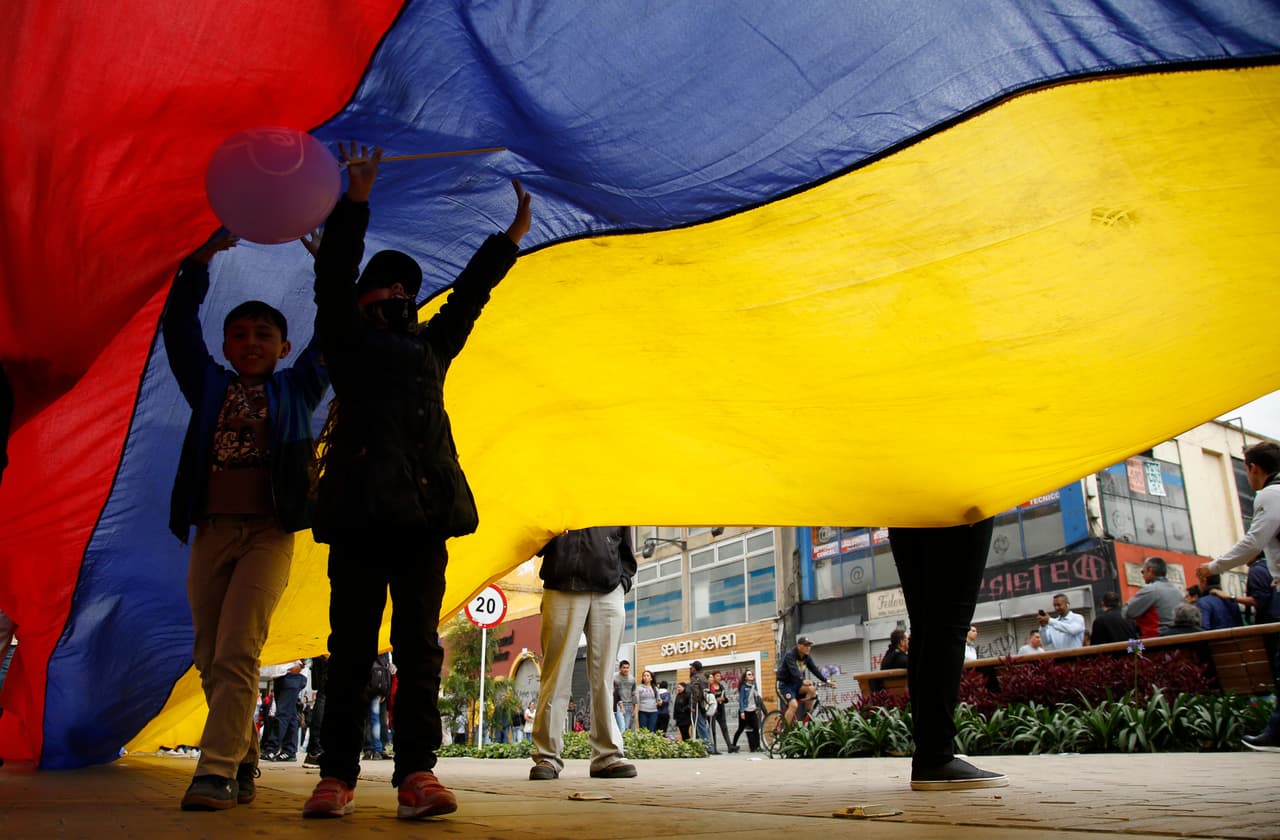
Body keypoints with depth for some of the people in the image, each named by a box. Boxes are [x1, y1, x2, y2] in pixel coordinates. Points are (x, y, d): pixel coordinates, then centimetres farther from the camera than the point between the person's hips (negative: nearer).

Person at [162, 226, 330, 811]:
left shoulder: (295, 389, 12)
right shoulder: (211, 387, 17)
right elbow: (178, 328, 10)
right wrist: (199, 263, 4)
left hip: (268, 532, -4)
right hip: (212, 530, 4)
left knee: (236, 652, -14)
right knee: (209, 659, 6)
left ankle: (217, 771, -15)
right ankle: (243, 762, 20)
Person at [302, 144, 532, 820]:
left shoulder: (431, 347, 28)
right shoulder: (348, 341, 16)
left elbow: (469, 293, 34)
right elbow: (333, 275, 4)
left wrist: (512, 236, 38)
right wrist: (355, 200, -3)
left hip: (424, 510, 4)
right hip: (360, 509, -3)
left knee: (419, 646, -2)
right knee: (351, 648, -2)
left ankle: (417, 773, -3)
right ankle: (337, 775, 3)